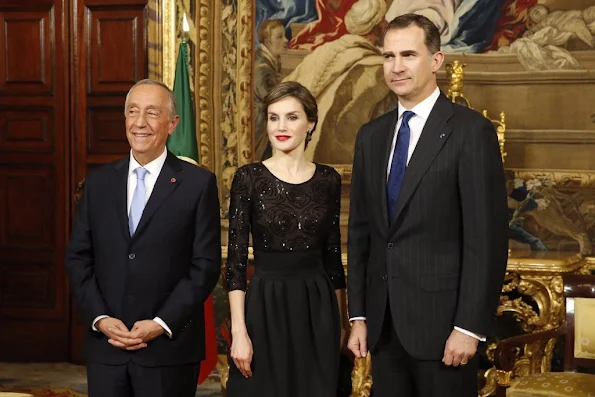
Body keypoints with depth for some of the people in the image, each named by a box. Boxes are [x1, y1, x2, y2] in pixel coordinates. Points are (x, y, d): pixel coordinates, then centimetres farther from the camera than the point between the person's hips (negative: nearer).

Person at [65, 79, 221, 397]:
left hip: (169, 348, -3)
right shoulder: (98, 182, 9)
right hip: (105, 347, 3)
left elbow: (206, 264, -5)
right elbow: (78, 257, 8)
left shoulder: (199, 183, -2)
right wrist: (99, 318, -5)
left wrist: (162, 323, -11)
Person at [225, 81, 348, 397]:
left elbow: (332, 256, 10)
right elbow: (236, 261, -6)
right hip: (265, 307, -3)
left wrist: (341, 321, 9)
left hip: (317, 309, 3)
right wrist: (238, 331, -13)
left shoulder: (328, 179, 5)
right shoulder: (249, 178, -4)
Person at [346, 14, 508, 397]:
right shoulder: (371, 135, 10)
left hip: (441, 321, -5)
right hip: (383, 325, 5)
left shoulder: (470, 130, -8)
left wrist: (470, 326, -15)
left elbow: (488, 237, -12)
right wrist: (359, 315, 8)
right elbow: (360, 231, 12)